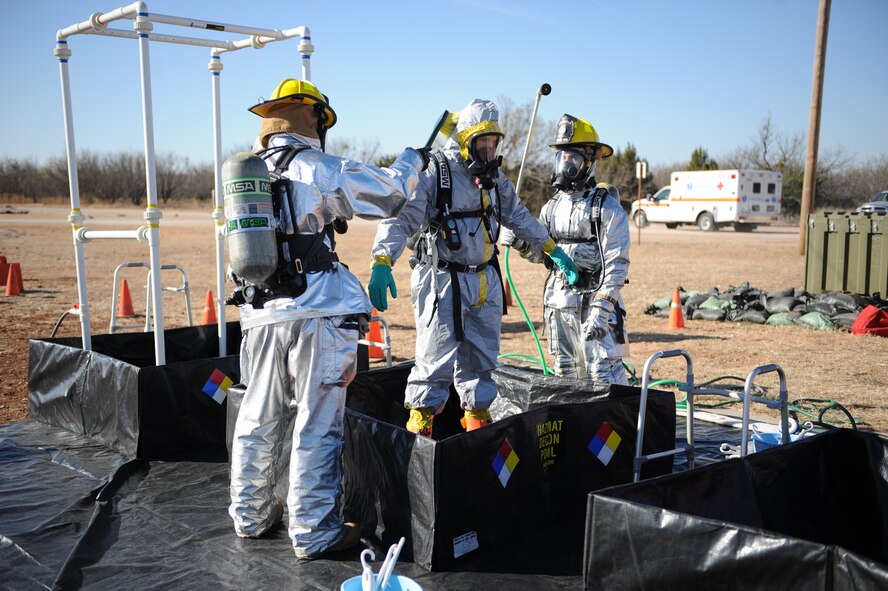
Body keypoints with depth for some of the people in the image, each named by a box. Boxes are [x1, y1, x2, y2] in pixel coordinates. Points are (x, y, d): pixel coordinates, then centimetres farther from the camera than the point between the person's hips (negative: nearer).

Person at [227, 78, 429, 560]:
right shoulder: (319, 169, -8)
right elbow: (388, 195, -2)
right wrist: (411, 160, 18)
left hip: (261, 314, 7)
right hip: (317, 315, -6)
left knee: (259, 421, 16)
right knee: (316, 425, 1)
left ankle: (251, 516, 30)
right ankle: (313, 532, 9)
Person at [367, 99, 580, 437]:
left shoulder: (493, 178, 10)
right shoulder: (434, 174, -13)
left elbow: (518, 216, 23)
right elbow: (400, 219, -19)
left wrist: (551, 249, 22)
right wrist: (381, 264, -33)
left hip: (485, 280, 7)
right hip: (443, 280, -7)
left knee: (481, 355, 14)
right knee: (437, 356, -4)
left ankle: (476, 412, 30)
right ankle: (421, 417, 12)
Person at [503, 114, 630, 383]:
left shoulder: (607, 207, -8)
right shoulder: (553, 206, 12)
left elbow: (616, 264, -12)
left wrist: (601, 310, -20)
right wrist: (522, 244, -3)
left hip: (593, 301, -6)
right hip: (558, 301, 7)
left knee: (604, 374, -9)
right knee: (566, 372, 14)